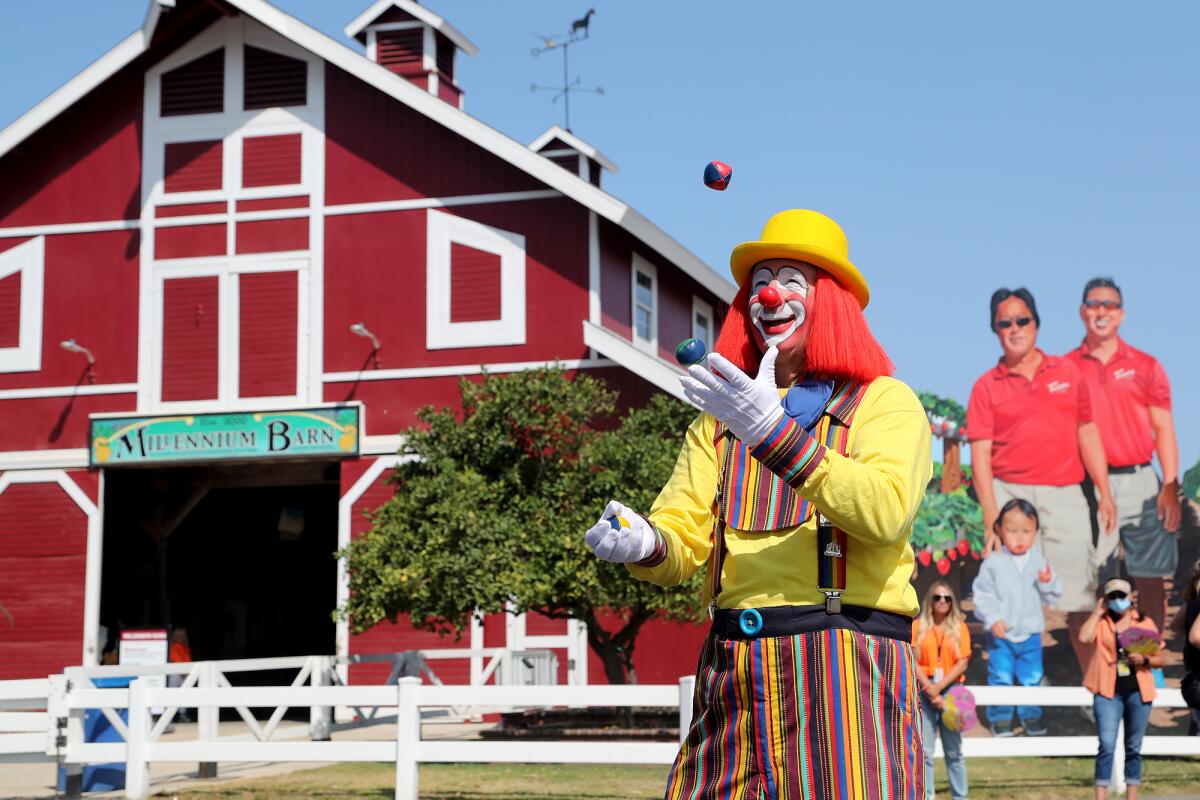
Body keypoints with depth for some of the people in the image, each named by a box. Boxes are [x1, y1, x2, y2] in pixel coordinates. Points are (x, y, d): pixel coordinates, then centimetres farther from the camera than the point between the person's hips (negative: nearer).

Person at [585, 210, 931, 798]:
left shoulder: (883, 400, 5)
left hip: (845, 668, -4)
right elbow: (684, 537, 10)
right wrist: (646, 544, -13)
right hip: (735, 674, 4)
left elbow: (886, 512, -15)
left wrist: (774, 432, -23)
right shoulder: (721, 419, 22)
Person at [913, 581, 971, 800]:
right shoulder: (918, 626, 7)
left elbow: (963, 663, 1)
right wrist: (929, 688, -11)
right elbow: (913, 661, 0)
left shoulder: (959, 627, 8)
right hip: (924, 690, 0)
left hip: (950, 690, 0)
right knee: (925, 751, -3)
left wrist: (939, 687, -10)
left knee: (954, 751, 3)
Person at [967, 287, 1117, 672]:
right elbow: (980, 455, 0)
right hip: (1010, 493, -1)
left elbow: (1087, 434, 15)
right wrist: (991, 518, -9)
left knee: (1080, 597, -3)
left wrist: (1105, 494, 8)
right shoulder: (986, 386, 6)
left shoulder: (1067, 371, 13)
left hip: (1065, 495, 1)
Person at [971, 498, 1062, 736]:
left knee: (1032, 678, 10)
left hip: (1030, 634, 3)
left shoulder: (1038, 561, 1)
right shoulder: (993, 563, -8)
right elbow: (982, 594, -7)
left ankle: (1031, 716, 26)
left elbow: (1051, 597, 5)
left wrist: (1047, 583, -16)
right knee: (1001, 678, 2)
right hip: (1000, 635, -3)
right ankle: (1000, 717, 15)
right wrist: (993, 619, -17)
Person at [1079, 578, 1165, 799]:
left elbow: (1161, 659, 10)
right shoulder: (1101, 622, 7)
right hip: (1109, 691, -2)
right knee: (1107, 745, -11)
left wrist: (1144, 659, -11)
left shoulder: (1145, 623, 9)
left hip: (1138, 691, 2)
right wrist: (1097, 612, -4)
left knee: (1134, 748, 8)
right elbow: (1084, 638, -15)